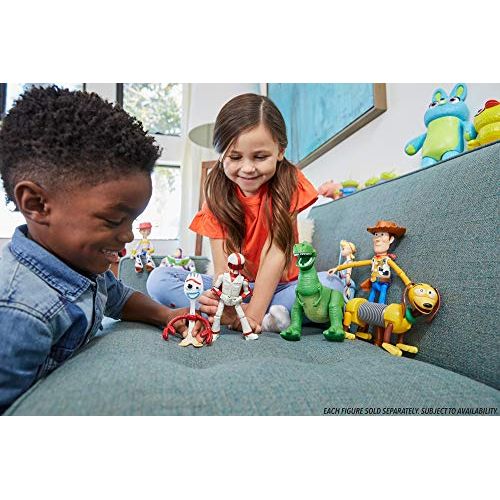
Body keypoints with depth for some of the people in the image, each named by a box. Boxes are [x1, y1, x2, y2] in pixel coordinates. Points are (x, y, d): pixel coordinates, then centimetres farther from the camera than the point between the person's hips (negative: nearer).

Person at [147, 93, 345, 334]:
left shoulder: (288, 181, -10)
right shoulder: (218, 191, -6)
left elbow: (275, 252, -19)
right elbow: (222, 265, -17)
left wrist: (253, 313, -30)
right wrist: (225, 305, -38)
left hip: (278, 286, -1)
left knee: (332, 285, -29)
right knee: (158, 280, -17)